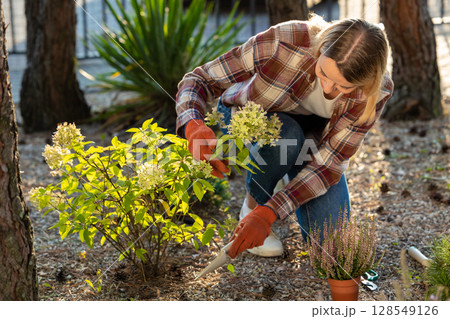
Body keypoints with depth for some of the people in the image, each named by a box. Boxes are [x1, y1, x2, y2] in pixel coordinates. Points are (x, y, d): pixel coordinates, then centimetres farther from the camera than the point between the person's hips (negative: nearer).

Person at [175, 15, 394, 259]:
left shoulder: (375, 93, -31)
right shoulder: (283, 43, -39)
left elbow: (329, 163, -27)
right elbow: (200, 80, -31)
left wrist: (269, 214, -39)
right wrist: (193, 125, -54)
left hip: (313, 134, 2)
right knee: (285, 136, -39)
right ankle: (253, 203, -7)